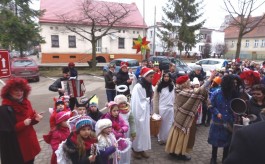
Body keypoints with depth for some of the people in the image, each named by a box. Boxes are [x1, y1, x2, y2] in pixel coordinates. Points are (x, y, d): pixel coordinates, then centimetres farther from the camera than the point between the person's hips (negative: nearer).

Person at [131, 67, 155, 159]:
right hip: (139, 113, -7)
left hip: (146, 113, 7)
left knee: (145, 131, 14)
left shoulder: (148, 86, 4)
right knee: (138, 131, 5)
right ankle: (136, 150, 23)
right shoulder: (138, 87, -20)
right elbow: (136, 103, -19)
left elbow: (149, 100, 10)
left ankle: (142, 149, 29)